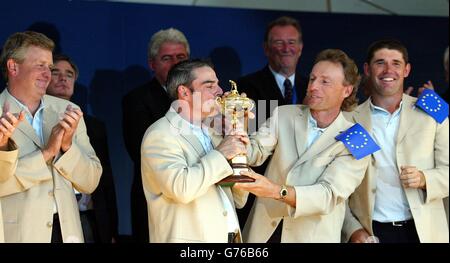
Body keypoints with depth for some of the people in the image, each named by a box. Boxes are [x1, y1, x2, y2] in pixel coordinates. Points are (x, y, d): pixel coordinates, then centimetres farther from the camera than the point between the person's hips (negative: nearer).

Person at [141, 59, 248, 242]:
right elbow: (181, 189, -24)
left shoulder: (212, 134, 13)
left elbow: (238, 201, 15)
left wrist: (239, 155, 0)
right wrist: (220, 154, -15)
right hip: (190, 238, -7)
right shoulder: (160, 135, -8)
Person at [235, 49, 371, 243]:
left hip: (313, 236, -2)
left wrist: (276, 191, -33)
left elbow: (330, 194, -20)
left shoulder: (355, 143, -9)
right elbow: (256, 152, -10)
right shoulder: (283, 115, 1)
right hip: (264, 232, 2)